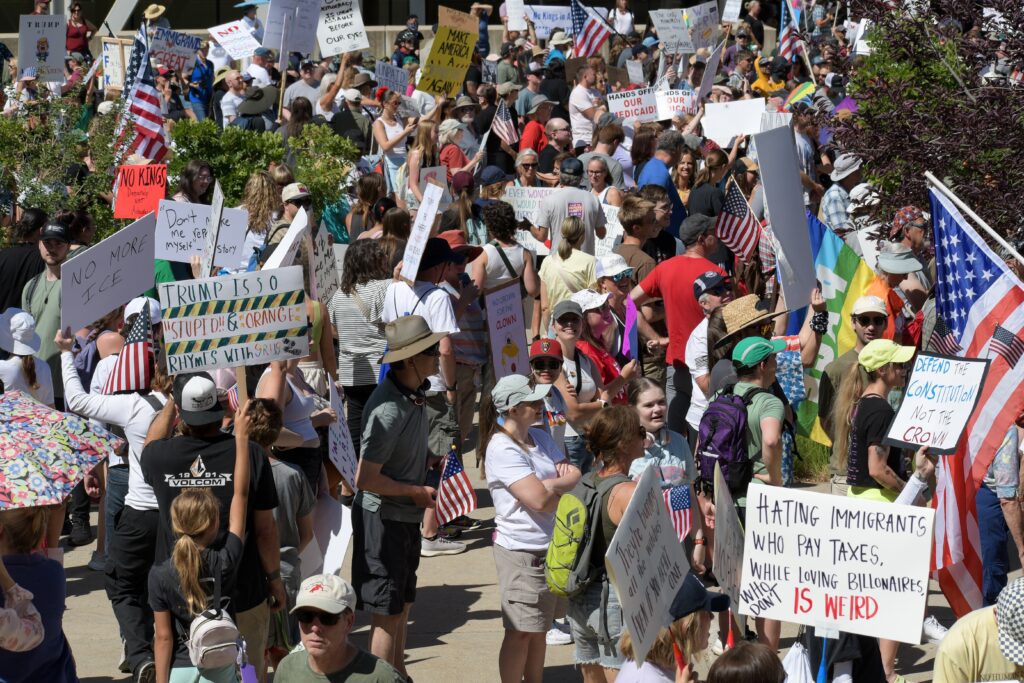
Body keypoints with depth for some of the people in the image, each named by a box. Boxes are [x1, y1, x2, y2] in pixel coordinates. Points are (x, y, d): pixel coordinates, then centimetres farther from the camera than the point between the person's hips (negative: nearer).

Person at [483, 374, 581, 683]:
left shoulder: (540, 438, 9)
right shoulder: (502, 449, -17)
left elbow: (576, 476, 3)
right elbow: (540, 501, -24)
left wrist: (549, 484, -17)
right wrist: (565, 484, -5)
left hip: (551, 548, 8)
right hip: (521, 551, -8)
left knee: (539, 627, 16)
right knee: (521, 631, -2)